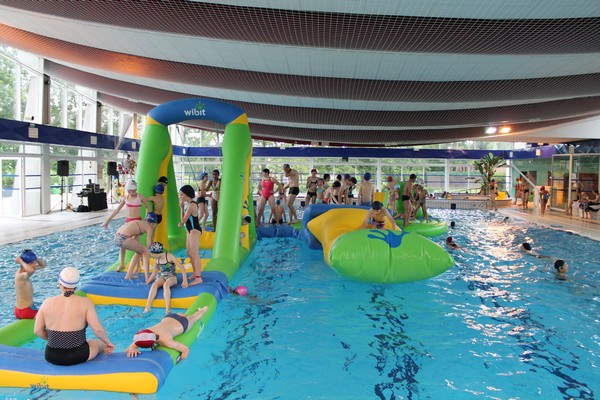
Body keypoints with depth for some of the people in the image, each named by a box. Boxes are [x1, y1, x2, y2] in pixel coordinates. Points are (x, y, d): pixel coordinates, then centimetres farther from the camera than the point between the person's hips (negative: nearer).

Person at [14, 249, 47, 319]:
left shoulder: (22, 271, 1)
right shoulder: (21, 276, -27)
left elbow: (43, 265, 9)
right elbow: (31, 270, -51)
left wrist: (34, 257, -8)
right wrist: (21, 261, -32)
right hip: (26, 311, -9)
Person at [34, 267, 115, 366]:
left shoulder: (47, 303, -5)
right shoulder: (85, 302, -13)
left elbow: (37, 331, 0)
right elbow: (98, 329, -18)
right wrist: (108, 342, 0)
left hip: (51, 357, 4)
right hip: (77, 357, -3)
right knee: (101, 344, 28)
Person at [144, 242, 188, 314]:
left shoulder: (169, 256, -12)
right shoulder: (156, 260, 6)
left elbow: (182, 268, -13)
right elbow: (155, 272, 24)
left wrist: (185, 281, -19)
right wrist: (147, 282, 17)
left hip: (172, 277, -5)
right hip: (161, 276, 5)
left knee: (165, 284, -38)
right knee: (154, 284, -29)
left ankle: (168, 309, -50)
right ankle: (147, 307, -40)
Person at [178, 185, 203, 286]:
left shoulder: (191, 205, -19)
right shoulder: (187, 204, 10)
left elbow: (184, 220, -17)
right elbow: (183, 219, 9)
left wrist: (181, 223, 4)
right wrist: (182, 207, 3)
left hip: (195, 230, -10)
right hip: (190, 230, 10)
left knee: (194, 254, -9)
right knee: (189, 252, 18)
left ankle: (198, 278, -7)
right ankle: (195, 273, 29)